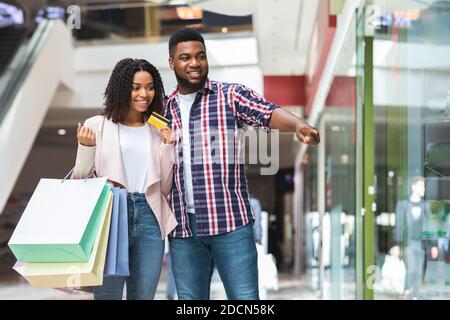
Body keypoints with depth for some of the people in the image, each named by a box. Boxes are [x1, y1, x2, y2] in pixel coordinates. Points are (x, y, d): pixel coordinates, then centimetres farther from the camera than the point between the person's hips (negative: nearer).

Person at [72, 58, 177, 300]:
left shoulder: (159, 131, 13)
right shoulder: (97, 126, 5)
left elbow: (165, 188, 12)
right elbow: (79, 182, 8)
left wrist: (167, 146, 2)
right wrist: (85, 148, -8)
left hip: (149, 217, 3)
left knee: (143, 295, 3)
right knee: (107, 294, -7)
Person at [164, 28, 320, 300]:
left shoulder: (230, 96, 2)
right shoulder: (163, 109, 13)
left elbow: (269, 113, -14)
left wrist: (298, 124, -35)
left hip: (230, 220, -3)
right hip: (182, 227, 4)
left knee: (245, 298, -4)